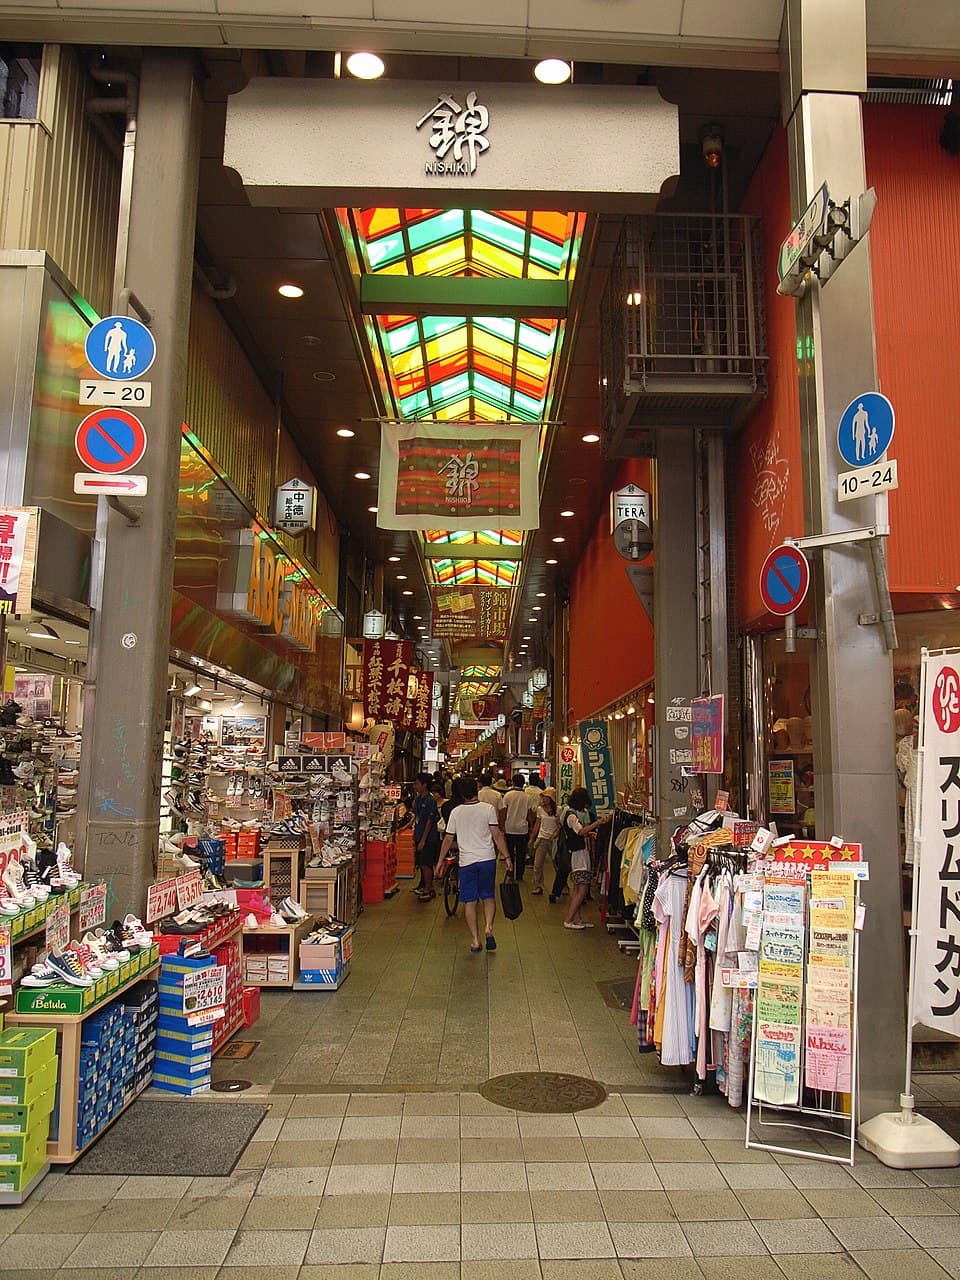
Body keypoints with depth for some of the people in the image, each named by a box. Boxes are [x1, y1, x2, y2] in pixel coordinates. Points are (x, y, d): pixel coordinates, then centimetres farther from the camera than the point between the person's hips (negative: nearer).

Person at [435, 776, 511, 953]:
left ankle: (475, 940, 6)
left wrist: (440, 861, 17)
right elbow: (497, 835, -7)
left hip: (467, 861, 0)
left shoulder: (456, 812, 1)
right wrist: (507, 857, -1)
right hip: (487, 859, 0)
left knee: (469, 901, 7)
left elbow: (448, 839, 6)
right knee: (488, 897, 14)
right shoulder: (488, 809, -4)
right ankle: (488, 928, -8)